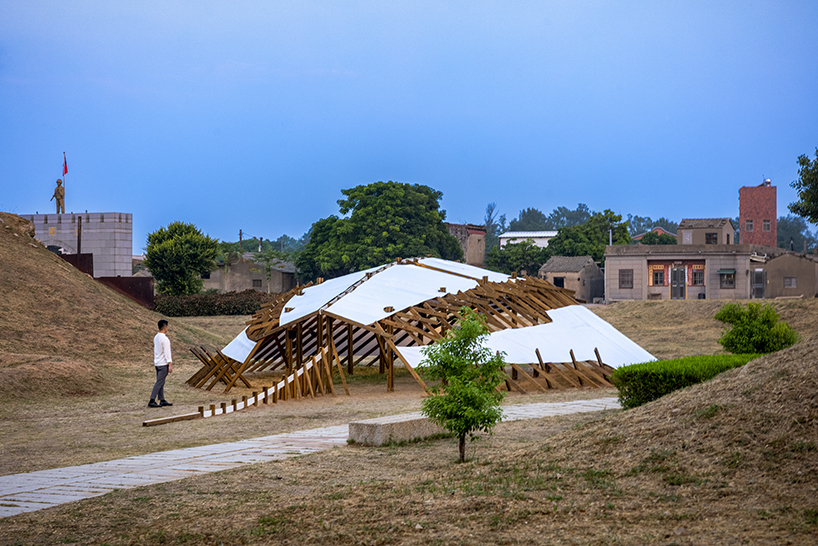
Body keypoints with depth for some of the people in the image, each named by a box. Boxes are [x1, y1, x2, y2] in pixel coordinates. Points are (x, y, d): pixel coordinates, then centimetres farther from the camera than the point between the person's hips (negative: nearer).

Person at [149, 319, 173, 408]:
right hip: (163, 364, -9)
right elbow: (167, 352, -17)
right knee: (159, 383, -8)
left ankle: (162, 400, 17)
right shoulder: (165, 339, -17)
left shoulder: (156, 337, 9)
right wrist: (170, 364, -14)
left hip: (157, 363, 9)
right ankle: (152, 401, -11)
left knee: (161, 382, 12)